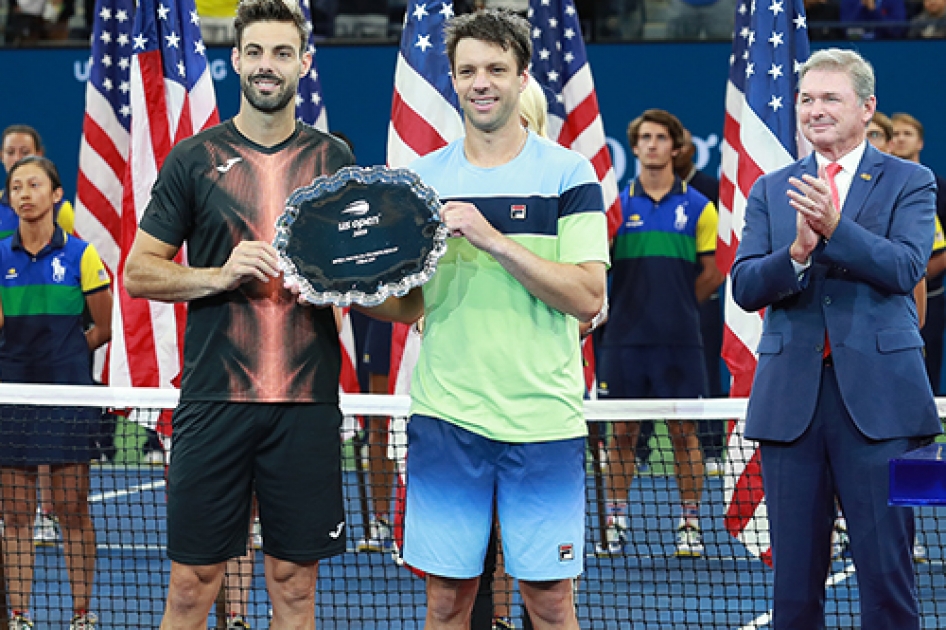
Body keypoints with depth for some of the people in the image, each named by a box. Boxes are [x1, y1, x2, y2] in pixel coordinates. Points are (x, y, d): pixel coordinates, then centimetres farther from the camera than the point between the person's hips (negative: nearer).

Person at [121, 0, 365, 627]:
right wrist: (221, 275, -11)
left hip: (307, 404, 1)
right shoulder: (194, 159, 5)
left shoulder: (334, 159, 10)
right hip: (214, 402, -1)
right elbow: (138, 273, 5)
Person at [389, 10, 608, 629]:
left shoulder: (567, 173, 0)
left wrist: (492, 239, -17)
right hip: (446, 416, 2)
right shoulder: (424, 176, 10)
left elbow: (587, 297, -9)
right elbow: (407, 305, 13)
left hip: (543, 419, -2)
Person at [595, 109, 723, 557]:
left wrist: (677, 309, 5)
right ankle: (615, 524, 11)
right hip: (624, 337, 1)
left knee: (684, 432, 1)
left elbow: (711, 273, 7)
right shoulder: (616, 205, 8)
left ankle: (690, 525, 8)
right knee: (622, 431, 4)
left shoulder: (698, 207, 4)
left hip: (679, 340, -1)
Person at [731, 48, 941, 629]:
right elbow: (745, 288, 4)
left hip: (877, 398, -3)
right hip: (790, 399, 3)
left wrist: (836, 227, -26)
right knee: (794, 576, 6)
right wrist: (796, 252, -16)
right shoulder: (771, 191, 14)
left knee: (887, 572, -4)